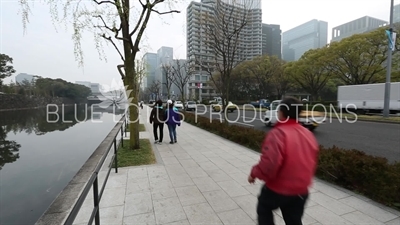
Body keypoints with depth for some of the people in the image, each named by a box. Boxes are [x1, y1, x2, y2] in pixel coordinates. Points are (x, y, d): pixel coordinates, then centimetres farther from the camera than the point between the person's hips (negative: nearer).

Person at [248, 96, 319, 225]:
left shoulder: (278, 133, -26)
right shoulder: (308, 134, 0)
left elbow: (269, 163, -31)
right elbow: (312, 162, 11)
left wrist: (254, 174, -13)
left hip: (278, 189, -6)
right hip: (301, 191, 6)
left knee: (264, 208, 23)